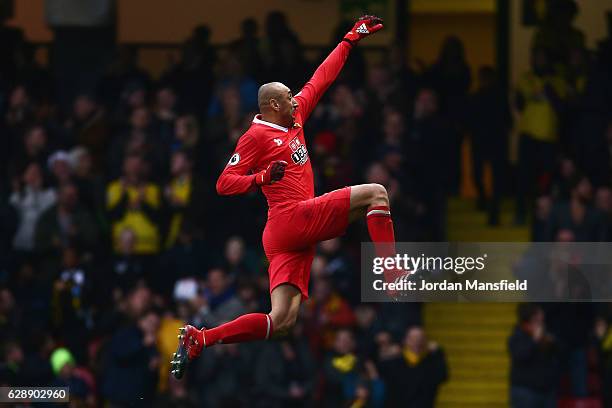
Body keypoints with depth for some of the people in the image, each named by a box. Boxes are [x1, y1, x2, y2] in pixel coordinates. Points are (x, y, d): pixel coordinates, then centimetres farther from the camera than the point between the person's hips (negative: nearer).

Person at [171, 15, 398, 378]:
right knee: (375, 193, -8)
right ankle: (394, 280, -16)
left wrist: (351, 40, 33)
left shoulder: (296, 118, 21)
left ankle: (198, 339, -3)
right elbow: (225, 184, -5)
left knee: (281, 322, -2)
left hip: (287, 236, 9)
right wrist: (262, 178, -22)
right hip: (291, 217, -9)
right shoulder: (257, 136, -2)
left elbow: (321, 79, 29)